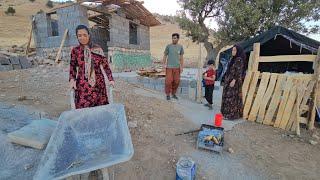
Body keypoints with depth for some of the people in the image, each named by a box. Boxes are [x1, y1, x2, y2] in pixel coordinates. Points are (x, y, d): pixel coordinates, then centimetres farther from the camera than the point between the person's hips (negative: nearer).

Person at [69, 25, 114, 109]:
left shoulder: (98, 49, 1)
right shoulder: (75, 50, 3)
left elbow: (105, 64, 2)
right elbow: (72, 67, 11)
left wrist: (110, 79, -5)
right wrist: (72, 79, -5)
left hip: (98, 83, 0)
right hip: (82, 85, 0)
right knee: (83, 108, -2)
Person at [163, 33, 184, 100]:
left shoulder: (180, 47, 8)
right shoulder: (168, 46, 1)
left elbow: (181, 57, 10)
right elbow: (165, 56, 4)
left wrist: (181, 66, 4)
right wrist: (164, 64, -4)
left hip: (177, 67, 3)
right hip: (169, 67, -2)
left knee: (176, 81, 4)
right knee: (168, 81, -5)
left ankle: (173, 94, 21)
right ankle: (168, 94, 11)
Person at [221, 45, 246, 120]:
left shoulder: (239, 59, -12)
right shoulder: (234, 59, 16)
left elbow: (239, 71, -19)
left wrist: (234, 80, -25)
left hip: (234, 81, -10)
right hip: (230, 80, 10)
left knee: (232, 97, -7)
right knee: (229, 96, 11)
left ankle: (231, 115, 0)